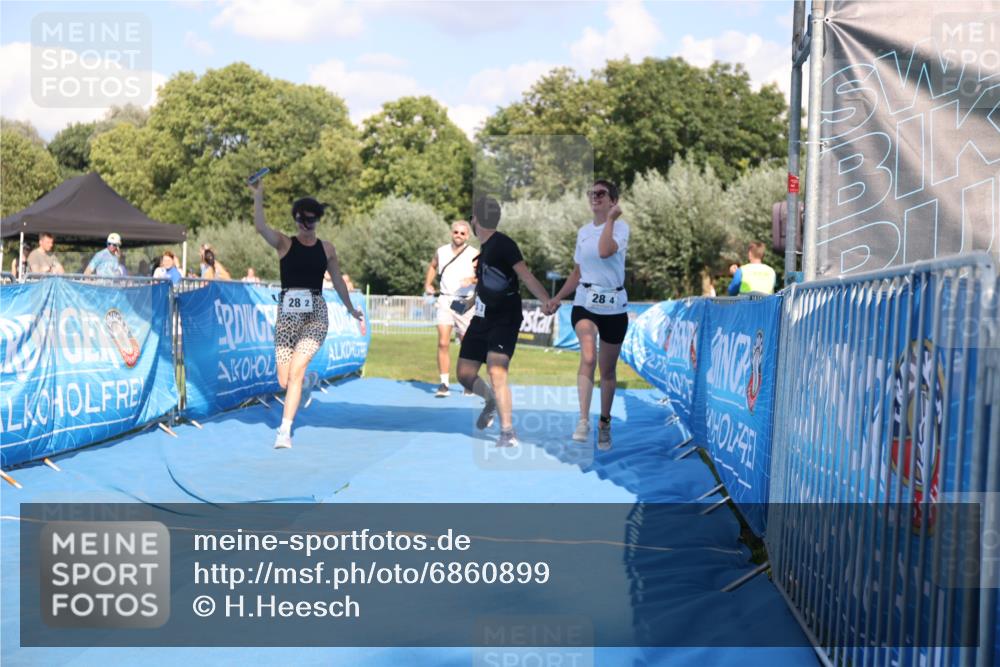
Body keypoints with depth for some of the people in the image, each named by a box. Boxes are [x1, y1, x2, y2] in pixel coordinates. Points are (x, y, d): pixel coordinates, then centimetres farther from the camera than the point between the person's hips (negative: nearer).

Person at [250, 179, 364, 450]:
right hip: (287, 315, 1)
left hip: (315, 315, 0)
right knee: (284, 382, 2)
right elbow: (260, 227, -16)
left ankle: (285, 430, -9)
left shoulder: (326, 248, 9)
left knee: (295, 371, -18)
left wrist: (352, 310, 24)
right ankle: (309, 380, 40)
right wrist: (258, 195, -25)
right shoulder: (284, 244, 3)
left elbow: (338, 281, 20)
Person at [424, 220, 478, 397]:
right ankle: (444, 384, -11)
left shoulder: (474, 255, -2)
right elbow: (432, 266, 28)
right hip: (445, 300, 2)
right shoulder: (441, 251, 8)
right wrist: (428, 284, 16)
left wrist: (473, 280, -23)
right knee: (443, 343, -12)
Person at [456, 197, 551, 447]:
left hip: (505, 321, -9)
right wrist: (467, 303, 32)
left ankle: (508, 433, -14)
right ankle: (491, 401, 38)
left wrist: (547, 301, -34)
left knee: (496, 372, -22)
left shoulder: (503, 244, -14)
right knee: (464, 374, 9)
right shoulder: (484, 248, 12)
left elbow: (526, 277, -23)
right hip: (482, 319, 9)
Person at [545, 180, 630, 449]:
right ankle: (583, 421, -26)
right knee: (588, 358, -22)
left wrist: (610, 218, -19)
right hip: (584, 304, 2)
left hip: (614, 306, -2)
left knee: (608, 370, 9)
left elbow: (605, 251, -28)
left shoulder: (620, 226, -5)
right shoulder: (583, 231, 11)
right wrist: (557, 298, 14)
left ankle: (604, 422, 26)